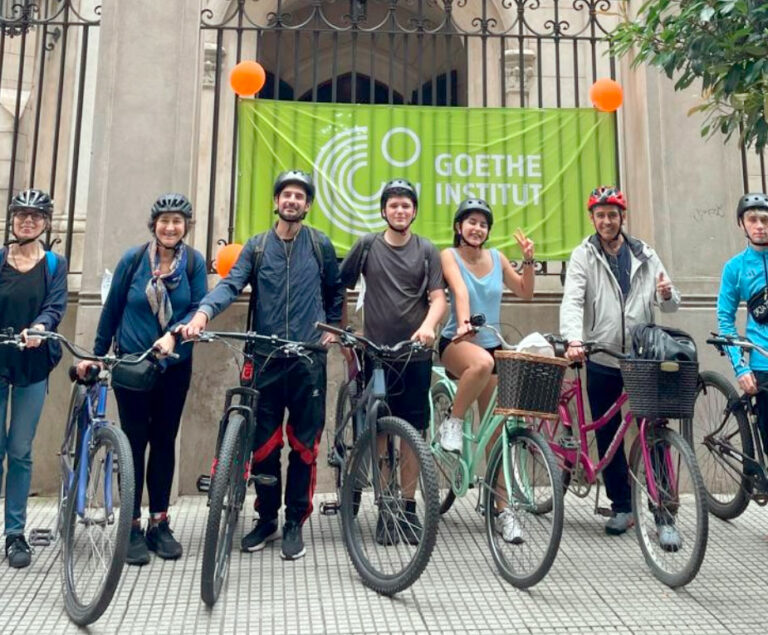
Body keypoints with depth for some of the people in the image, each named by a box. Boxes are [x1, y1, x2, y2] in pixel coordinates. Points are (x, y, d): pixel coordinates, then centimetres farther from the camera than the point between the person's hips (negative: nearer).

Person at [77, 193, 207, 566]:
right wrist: (96, 354, 7)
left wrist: (172, 334, -24)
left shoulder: (194, 262, -2)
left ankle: (159, 523, 20)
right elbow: (112, 309, 4)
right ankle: (133, 527, 12)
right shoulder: (133, 259, -3)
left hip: (174, 366, 1)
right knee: (134, 441, 1)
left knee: (164, 441, 8)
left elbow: (198, 308, -7)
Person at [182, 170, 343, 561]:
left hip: (309, 359, -1)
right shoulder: (257, 246, 6)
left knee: (303, 444, 5)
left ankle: (294, 523, 18)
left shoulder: (320, 245, 7)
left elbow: (334, 290, 19)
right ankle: (267, 518, 24)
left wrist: (332, 327, 9)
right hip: (266, 359, 1)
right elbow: (230, 285, -8)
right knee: (264, 444, 7)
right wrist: (203, 313, -24)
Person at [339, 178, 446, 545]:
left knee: (413, 432, 5)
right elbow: (339, 287, 9)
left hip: (415, 354, 1)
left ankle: (408, 508, 17)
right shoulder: (367, 246, 5)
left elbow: (437, 297, 1)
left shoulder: (427, 251, 6)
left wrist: (428, 325, -19)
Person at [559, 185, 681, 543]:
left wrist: (667, 295, -15)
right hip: (601, 362, 0)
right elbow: (572, 302, -14)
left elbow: (670, 306, 10)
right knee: (607, 438, 8)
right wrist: (574, 339, -32)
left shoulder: (645, 256, 8)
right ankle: (622, 507, 23)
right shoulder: (584, 256, 0)